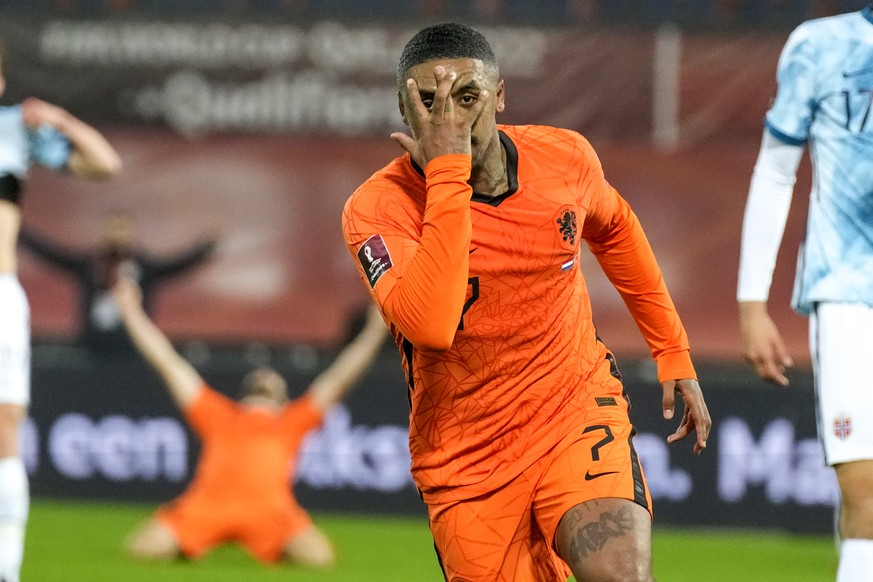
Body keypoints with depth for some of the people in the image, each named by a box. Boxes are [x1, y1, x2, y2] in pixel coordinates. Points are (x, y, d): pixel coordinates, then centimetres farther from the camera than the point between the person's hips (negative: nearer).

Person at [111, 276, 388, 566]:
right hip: (207, 502, 1)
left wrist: (375, 328, 31)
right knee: (143, 548, -21)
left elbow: (340, 378, 33)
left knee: (318, 558, -27)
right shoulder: (216, 415, 32)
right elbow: (168, 363, 37)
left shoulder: (292, 421, 31)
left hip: (268, 507, 0)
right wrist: (132, 312, 39)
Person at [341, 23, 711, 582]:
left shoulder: (565, 157, -6)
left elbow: (613, 228, 20)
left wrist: (674, 354, 20)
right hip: (466, 463, -1)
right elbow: (430, 324, -37)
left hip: (578, 409, 1)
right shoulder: (377, 208, -18)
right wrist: (447, 174, -35)